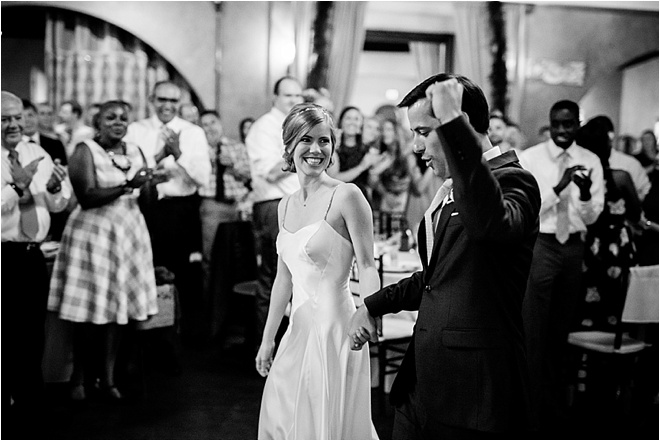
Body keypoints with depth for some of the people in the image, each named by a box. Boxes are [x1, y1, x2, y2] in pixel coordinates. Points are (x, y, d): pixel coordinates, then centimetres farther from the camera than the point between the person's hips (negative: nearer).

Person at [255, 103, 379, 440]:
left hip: (334, 327, -7)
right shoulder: (285, 206, 10)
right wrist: (267, 339, 15)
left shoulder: (346, 196, -10)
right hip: (299, 328, 7)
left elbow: (367, 267, -14)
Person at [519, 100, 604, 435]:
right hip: (538, 245, -3)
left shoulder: (590, 162, 3)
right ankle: (533, 409, 8)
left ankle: (557, 415, 29)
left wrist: (585, 194, -20)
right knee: (534, 332, -3)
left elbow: (592, 217, 1)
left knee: (561, 332, 14)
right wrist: (559, 186, -25)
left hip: (573, 247, 3)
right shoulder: (530, 158, -5)